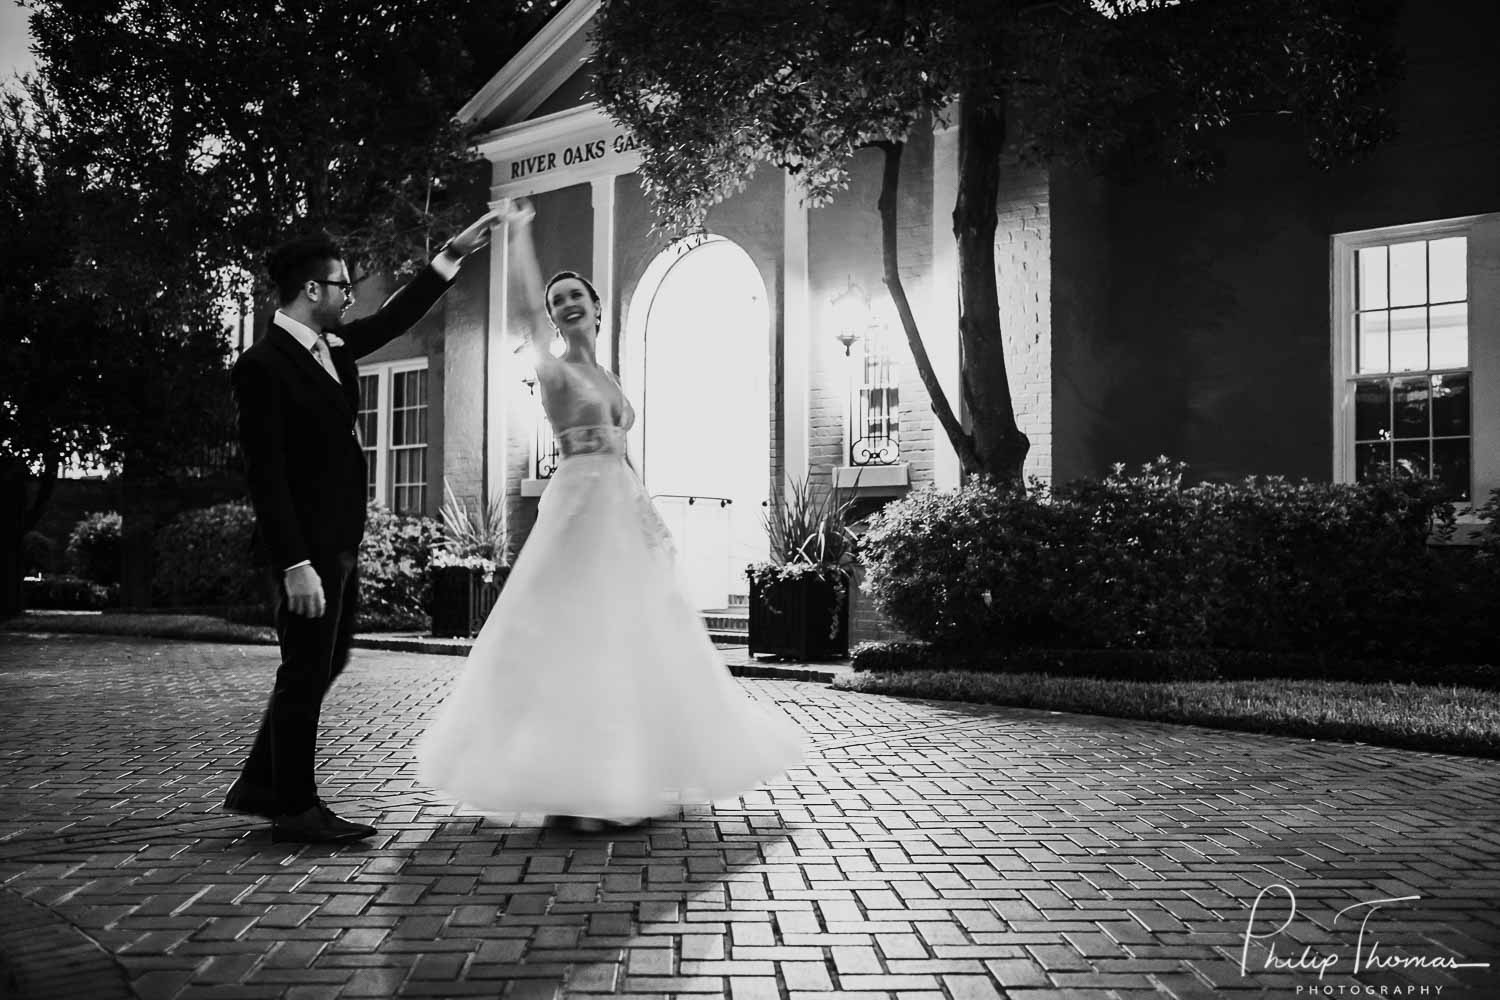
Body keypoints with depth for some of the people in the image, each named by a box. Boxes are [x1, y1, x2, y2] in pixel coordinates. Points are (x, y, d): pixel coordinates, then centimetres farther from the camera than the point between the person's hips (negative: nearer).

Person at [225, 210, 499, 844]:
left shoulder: (333, 347, 9)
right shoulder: (263, 365, -16)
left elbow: (395, 319, 23)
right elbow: (264, 475, -20)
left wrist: (454, 254, 22)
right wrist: (294, 565, -23)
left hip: (341, 541, 9)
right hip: (309, 547, -9)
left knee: (325, 664, 17)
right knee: (306, 673, 1)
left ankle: (260, 785, 30)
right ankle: (295, 808, 14)